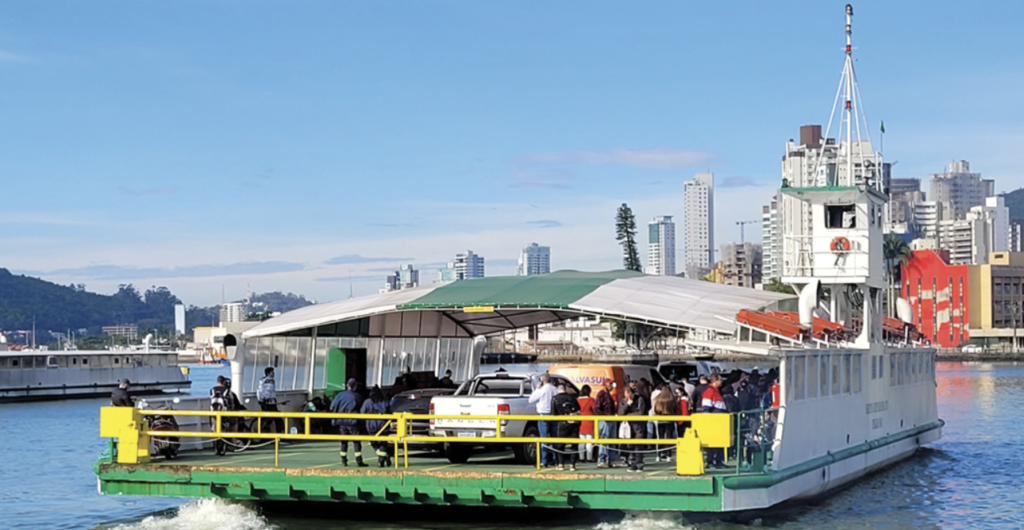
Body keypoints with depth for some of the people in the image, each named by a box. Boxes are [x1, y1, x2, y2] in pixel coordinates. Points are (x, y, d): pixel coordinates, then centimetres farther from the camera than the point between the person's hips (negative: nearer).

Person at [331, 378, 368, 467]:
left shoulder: (340, 395, 3)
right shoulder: (358, 397, 0)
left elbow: (333, 407, -3)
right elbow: (361, 409, 5)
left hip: (341, 421, 3)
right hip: (353, 422, -3)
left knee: (343, 441, 12)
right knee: (356, 441, 0)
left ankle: (344, 460, 12)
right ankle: (359, 461, -6)